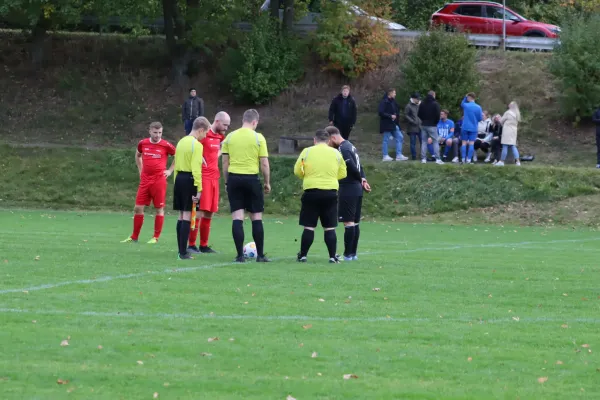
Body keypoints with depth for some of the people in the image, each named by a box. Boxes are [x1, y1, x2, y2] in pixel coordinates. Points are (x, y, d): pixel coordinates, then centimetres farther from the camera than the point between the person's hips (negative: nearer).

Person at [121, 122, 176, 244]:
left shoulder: (166, 145, -5)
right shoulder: (143, 143, 5)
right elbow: (138, 155, 25)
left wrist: (170, 170, 1)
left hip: (159, 180, -3)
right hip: (145, 180, 3)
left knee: (159, 209, 1)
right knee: (138, 208, 2)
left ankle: (156, 237, 9)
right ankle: (134, 237, 12)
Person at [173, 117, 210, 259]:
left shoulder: (181, 142, 13)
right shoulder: (197, 145, -12)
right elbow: (196, 169, -19)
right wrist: (199, 189, -19)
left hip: (179, 178, 8)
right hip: (190, 180, -8)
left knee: (181, 215, 13)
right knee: (187, 216, -6)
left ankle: (180, 250, 15)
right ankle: (183, 253, -8)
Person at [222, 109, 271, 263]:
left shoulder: (230, 137, 4)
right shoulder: (258, 138, -4)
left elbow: (225, 162, 6)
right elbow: (264, 164, -4)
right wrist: (267, 183, 7)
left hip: (234, 178, 2)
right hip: (251, 179, -2)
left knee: (237, 217, 2)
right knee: (256, 217, 7)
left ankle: (240, 255, -2)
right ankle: (260, 255, 9)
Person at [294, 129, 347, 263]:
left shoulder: (307, 152, -1)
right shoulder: (336, 153, 5)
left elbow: (297, 171, 0)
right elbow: (342, 174, 9)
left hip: (311, 191, -1)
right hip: (331, 193, 1)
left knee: (309, 227, 4)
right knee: (330, 227, 5)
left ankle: (303, 255, 7)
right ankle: (333, 256, 1)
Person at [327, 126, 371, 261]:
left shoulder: (343, 149, -15)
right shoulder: (350, 146, 16)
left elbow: (353, 168, -19)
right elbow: (358, 166, 15)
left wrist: (361, 180, -2)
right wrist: (363, 180, 0)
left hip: (348, 190, -10)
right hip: (357, 190, 10)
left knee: (348, 222, -8)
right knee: (355, 222, 11)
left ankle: (348, 254, -7)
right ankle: (353, 253, 15)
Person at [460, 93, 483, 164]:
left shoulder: (466, 105, -4)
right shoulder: (478, 107, -4)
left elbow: (462, 104, 22)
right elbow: (480, 118, 1)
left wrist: (465, 97, 19)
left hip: (465, 127, 0)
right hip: (473, 128, 0)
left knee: (464, 143, 6)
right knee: (471, 144, 1)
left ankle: (463, 159, 1)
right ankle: (469, 159, -5)